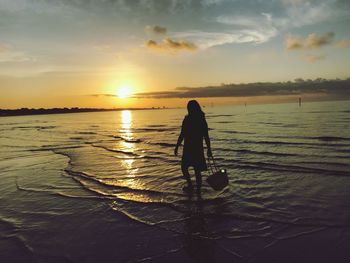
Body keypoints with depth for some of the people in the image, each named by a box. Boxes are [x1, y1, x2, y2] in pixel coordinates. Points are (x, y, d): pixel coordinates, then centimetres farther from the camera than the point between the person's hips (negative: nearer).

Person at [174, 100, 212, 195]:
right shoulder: (202, 120, 2)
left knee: (184, 167, 14)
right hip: (199, 148, 4)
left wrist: (177, 147, -4)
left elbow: (182, 135, -12)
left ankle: (190, 185, 5)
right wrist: (209, 149, 10)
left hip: (188, 148, -4)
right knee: (197, 170, 12)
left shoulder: (187, 119, -10)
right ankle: (198, 190, 14)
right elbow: (206, 137, 3)